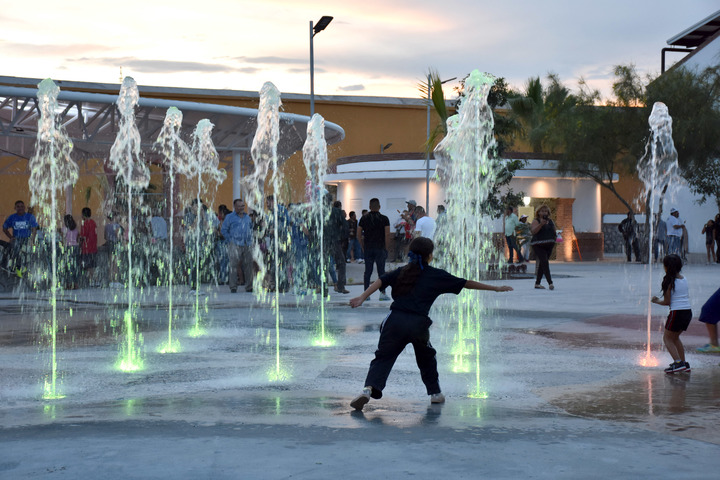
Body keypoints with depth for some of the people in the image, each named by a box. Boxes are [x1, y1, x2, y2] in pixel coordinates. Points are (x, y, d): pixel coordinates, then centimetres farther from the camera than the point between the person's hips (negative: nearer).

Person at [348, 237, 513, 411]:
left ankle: (368, 388, -19)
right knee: (426, 358, 23)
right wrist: (495, 288, 25)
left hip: (395, 320, 1)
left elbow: (380, 281, 2)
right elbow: (466, 283, 17)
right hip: (418, 324, -1)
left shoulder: (401, 272, 17)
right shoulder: (437, 276, 11)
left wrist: (362, 297, -6)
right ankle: (435, 393, 32)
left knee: (383, 357, 2)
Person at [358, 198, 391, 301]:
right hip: (380, 248, -2)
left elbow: (359, 234, 3)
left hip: (367, 248, 2)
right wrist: (385, 246, 1)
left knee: (367, 271, 5)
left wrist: (363, 246, 11)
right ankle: (382, 293, -2)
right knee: (381, 271, 1)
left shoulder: (364, 218, 4)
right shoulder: (384, 219, -3)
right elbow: (387, 234, -9)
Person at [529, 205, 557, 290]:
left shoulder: (550, 221, 16)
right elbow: (533, 231, -20)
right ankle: (550, 282, -23)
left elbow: (554, 231, 28)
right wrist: (541, 224, -30)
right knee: (544, 263, -17)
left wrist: (555, 234, 6)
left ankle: (537, 283, 15)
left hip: (549, 245, 7)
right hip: (538, 245, -7)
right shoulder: (536, 221, -4)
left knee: (542, 264, 9)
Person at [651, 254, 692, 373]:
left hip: (676, 313, -7)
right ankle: (683, 363, 19)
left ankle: (678, 362, -11)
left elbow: (667, 302, -10)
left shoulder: (669, 282, -10)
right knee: (675, 337, 23)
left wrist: (656, 301, 8)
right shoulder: (684, 280, 10)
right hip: (688, 312, 7)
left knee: (667, 338, 6)